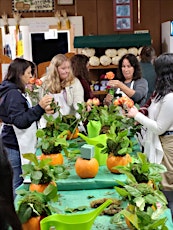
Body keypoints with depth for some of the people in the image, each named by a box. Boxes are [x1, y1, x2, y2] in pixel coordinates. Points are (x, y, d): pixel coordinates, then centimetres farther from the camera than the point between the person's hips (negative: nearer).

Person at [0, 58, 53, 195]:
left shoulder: (16, 91, 14)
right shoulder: (13, 94, -17)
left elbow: (26, 114, 25)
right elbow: (20, 121, -24)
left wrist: (42, 111, 13)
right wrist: (40, 107, -31)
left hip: (19, 143, 10)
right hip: (17, 145, -10)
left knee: (20, 180, 13)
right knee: (20, 181, -4)